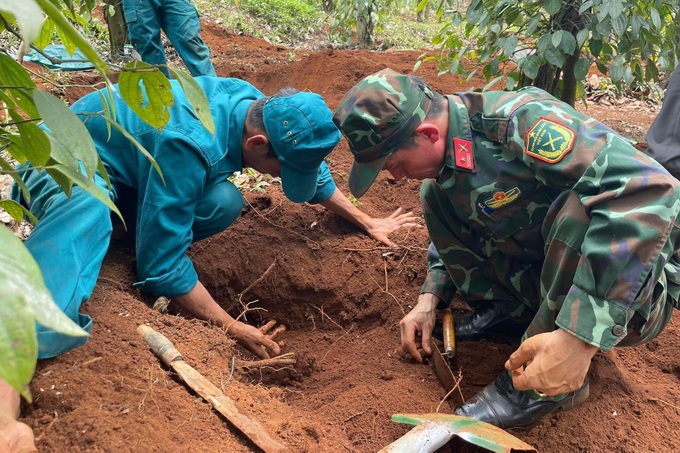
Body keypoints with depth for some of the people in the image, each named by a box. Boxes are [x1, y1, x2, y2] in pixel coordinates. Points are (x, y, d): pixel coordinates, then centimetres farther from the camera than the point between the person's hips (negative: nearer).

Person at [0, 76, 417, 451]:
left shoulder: (264, 109, -12)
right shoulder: (190, 146, -36)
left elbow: (311, 169, 8)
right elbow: (163, 266, -31)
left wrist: (368, 223, 14)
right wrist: (231, 328, -22)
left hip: (126, 165, 7)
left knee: (224, 203, -17)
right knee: (85, 217, -41)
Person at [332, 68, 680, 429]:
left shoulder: (520, 121, -28)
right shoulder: (443, 156, -2)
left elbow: (647, 191, -39)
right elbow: (454, 227, 17)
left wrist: (579, 338, -41)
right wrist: (429, 300, 3)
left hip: (631, 290, -6)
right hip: (541, 273, 7)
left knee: (578, 208, -38)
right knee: (435, 197, -1)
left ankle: (558, 380, -19)